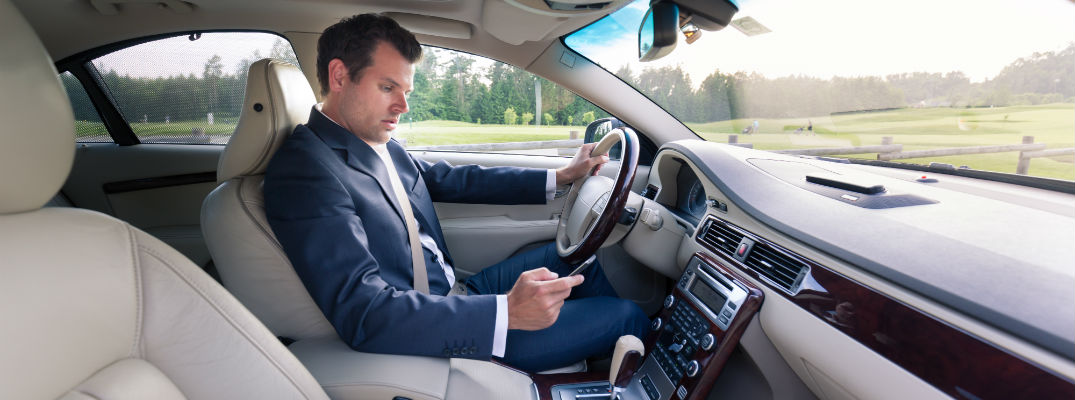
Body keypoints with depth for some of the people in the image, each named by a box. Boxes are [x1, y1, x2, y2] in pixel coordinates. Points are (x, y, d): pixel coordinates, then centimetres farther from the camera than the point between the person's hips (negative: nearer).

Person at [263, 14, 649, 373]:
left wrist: (559, 177, 12)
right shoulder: (303, 170, -24)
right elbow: (363, 316, -31)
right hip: (433, 337, -9)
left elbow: (456, 180, 14)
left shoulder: (383, 148, 3)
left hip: (457, 291, 9)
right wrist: (507, 312, -37)